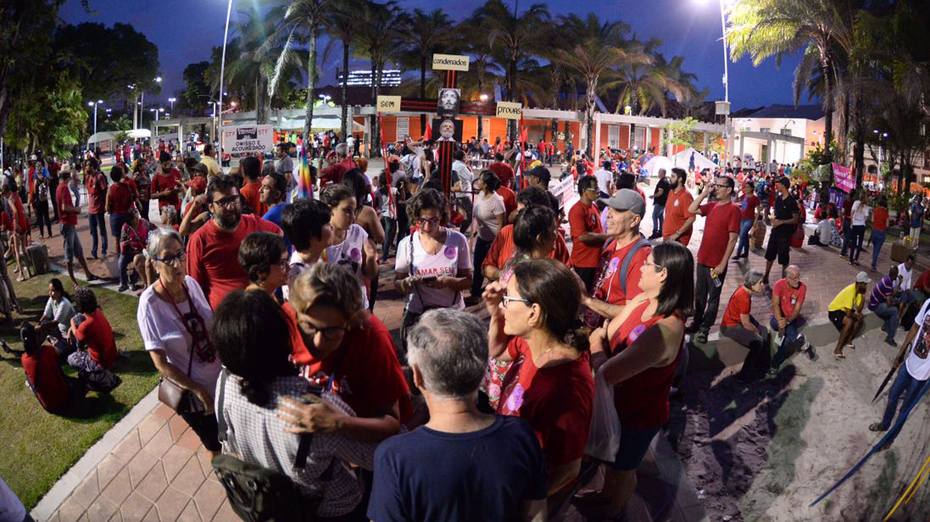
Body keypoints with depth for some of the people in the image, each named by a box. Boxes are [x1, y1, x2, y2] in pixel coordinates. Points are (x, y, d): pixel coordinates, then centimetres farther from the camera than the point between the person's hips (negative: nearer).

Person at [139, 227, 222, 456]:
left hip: (220, 379, 4)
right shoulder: (149, 303, -22)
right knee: (216, 447, 16)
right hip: (190, 391, -4)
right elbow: (161, 363, -18)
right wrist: (200, 392, -17)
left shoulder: (191, 283, -10)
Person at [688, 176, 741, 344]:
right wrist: (704, 193, -3)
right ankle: (696, 323, 30)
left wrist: (723, 264, -17)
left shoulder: (733, 209, -14)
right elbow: (691, 210, 8)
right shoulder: (712, 206, 7)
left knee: (713, 297, 8)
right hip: (703, 259, 7)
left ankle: (704, 329, 17)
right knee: (699, 295, 17)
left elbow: (733, 239, -16)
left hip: (717, 263, -7)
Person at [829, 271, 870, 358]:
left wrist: (863, 296, -15)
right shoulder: (850, 291, -31)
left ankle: (848, 340, 10)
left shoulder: (859, 290, -4)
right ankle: (837, 349, -24)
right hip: (833, 311, -9)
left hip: (843, 310, 9)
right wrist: (856, 317, -14)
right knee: (849, 322, -31)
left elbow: (859, 310, -7)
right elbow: (848, 314, -35)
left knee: (860, 318, -6)